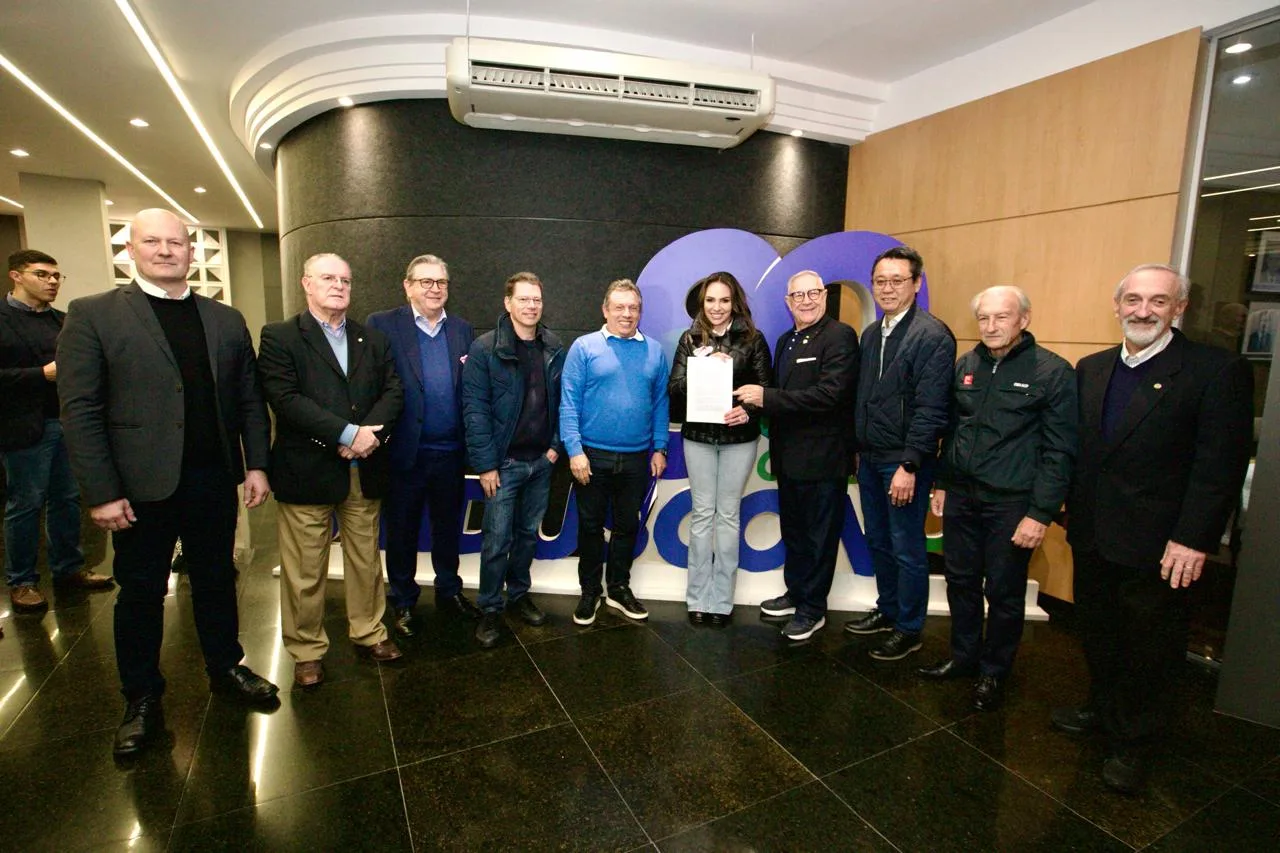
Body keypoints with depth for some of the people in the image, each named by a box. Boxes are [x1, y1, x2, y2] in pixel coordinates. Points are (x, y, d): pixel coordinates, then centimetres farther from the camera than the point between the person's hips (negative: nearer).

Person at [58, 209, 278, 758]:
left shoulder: (226, 320, 6)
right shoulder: (92, 315, -4)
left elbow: (249, 400, 6)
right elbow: (80, 411, -8)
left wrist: (256, 464, -1)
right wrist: (101, 493, -12)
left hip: (215, 480, 3)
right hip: (141, 485, -2)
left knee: (216, 580, 16)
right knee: (141, 591, 12)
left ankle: (226, 668, 35)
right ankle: (142, 699, 31)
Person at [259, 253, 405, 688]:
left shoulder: (373, 339, 12)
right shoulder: (279, 337, -1)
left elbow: (393, 391, 3)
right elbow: (285, 399, -13)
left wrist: (369, 433, -14)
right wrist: (347, 433, -19)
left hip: (365, 471, 4)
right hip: (306, 472, -3)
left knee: (366, 559, 14)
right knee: (305, 571, 6)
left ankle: (369, 631, 31)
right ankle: (307, 650, 24)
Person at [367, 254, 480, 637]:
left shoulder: (462, 330, 7)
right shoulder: (382, 324, -4)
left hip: (451, 451, 3)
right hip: (405, 451, -3)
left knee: (448, 527, 18)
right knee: (402, 530, 13)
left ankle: (450, 591, 36)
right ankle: (403, 601, 32)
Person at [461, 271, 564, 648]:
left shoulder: (555, 349, 5)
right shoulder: (485, 348, -8)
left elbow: (562, 401, 10)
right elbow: (475, 409, -11)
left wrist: (556, 445, 1)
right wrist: (485, 464, -14)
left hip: (541, 461, 4)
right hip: (504, 462, -4)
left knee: (529, 533, 16)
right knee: (497, 540, 2)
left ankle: (519, 594, 33)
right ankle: (490, 610, 18)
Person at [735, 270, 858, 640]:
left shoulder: (839, 336, -13)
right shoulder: (786, 340, 13)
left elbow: (829, 394, -25)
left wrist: (767, 397, -23)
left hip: (823, 459, -8)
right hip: (789, 457, 8)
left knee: (819, 537, 7)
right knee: (793, 531, 20)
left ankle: (812, 609, 22)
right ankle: (796, 592, 38)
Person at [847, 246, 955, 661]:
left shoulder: (933, 336, -13)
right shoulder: (871, 334, 11)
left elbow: (931, 409, -18)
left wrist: (909, 465, -20)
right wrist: (859, 448, 12)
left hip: (904, 462, -7)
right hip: (870, 457, 7)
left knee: (907, 549, 5)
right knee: (878, 542, 18)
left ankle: (909, 629, 22)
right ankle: (887, 611, 36)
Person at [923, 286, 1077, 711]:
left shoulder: (1053, 372, -8)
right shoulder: (965, 365, 7)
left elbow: (1059, 451, -10)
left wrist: (1041, 513, -13)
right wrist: (942, 483, 14)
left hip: (1011, 502, -4)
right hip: (961, 496, 5)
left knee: (1004, 593, 8)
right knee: (961, 581, 15)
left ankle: (994, 672, 28)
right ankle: (964, 656, 34)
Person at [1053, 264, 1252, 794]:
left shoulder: (1217, 371, -10)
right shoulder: (1090, 369, 6)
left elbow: (1220, 466, -14)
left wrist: (1192, 540, -18)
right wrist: (1072, 511, 7)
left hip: (1157, 547, -5)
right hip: (1092, 537, 5)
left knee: (1151, 650, 12)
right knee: (1099, 636, 21)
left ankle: (1135, 745, 31)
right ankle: (1103, 710, 42)